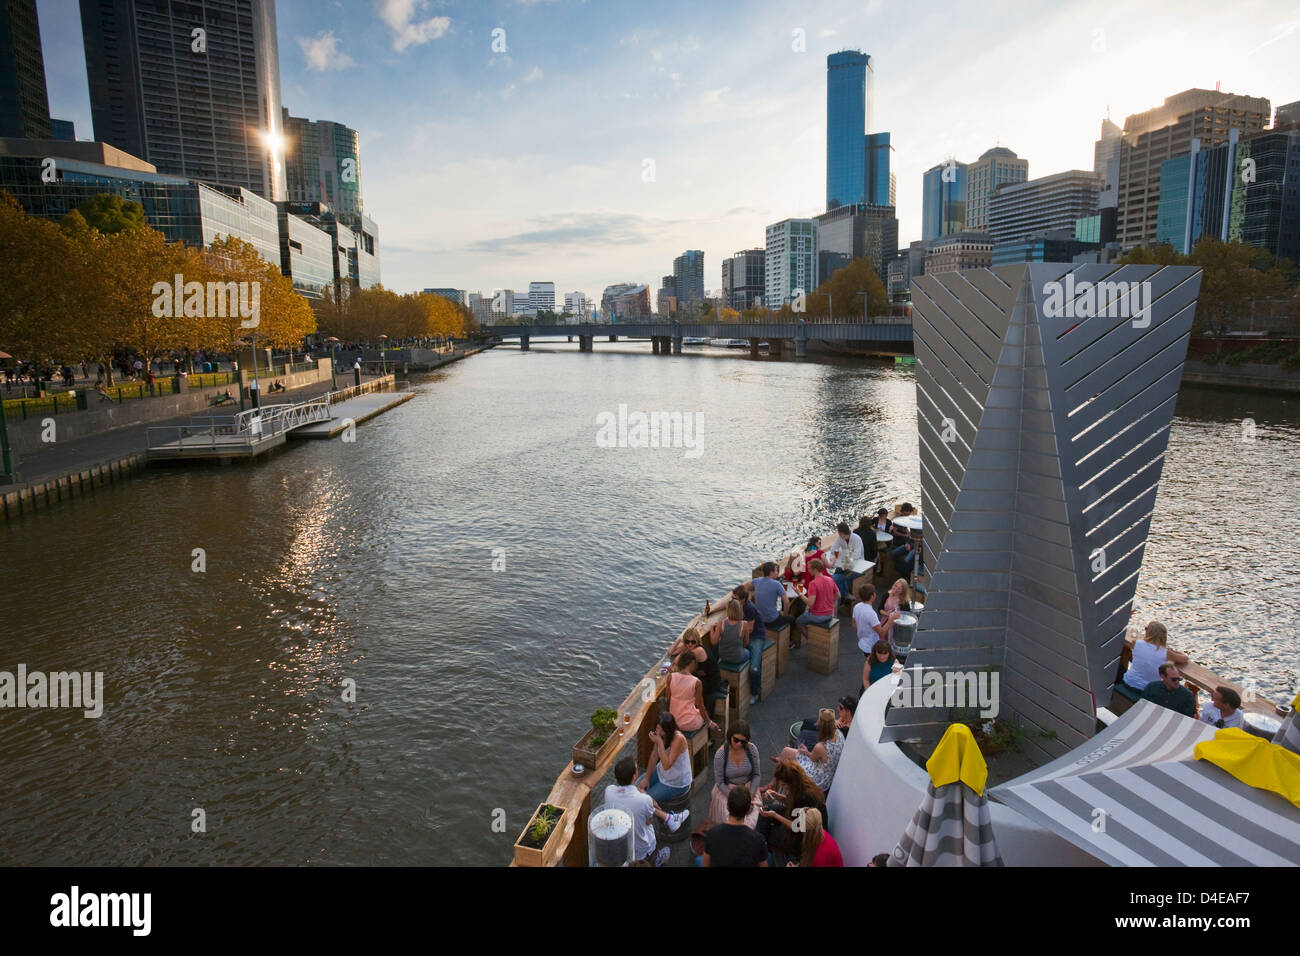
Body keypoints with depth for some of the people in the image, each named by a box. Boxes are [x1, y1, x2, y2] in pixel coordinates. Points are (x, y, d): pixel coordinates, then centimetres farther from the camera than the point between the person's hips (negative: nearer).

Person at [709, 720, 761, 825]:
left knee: (750, 822, -16)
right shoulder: (721, 754, -19)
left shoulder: (752, 749, -13)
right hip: (726, 790, -2)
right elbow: (720, 782, -10)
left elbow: (757, 774, -1)